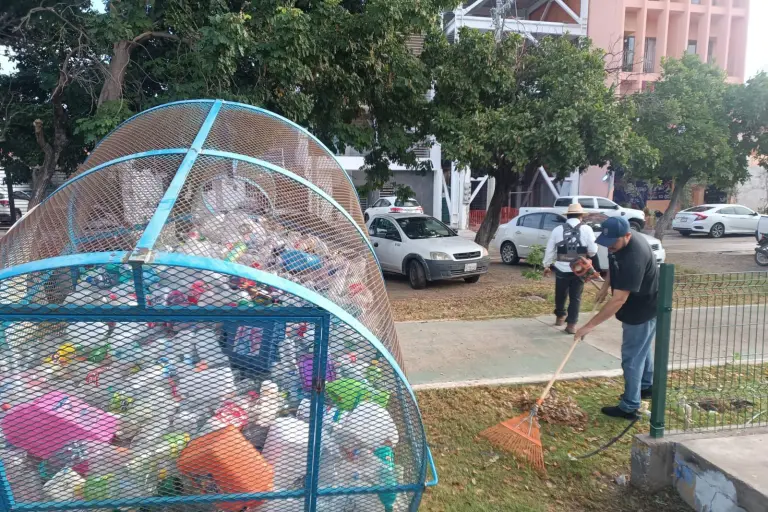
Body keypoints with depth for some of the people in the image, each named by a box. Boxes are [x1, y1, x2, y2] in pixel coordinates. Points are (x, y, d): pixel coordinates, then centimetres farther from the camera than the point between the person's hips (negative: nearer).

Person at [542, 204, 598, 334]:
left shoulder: (558, 230, -1)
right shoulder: (586, 229, -6)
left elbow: (550, 250, 5)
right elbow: (593, 251, -4)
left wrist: (546, 265, 16)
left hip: (561, 269, 2)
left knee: (561, 294, 19)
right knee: (575, 297, 8)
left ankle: (560, 317, 36)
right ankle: (571, 324, 7)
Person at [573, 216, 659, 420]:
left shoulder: (633, 257, -38)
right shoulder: (618, 243, -9)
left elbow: (619, 300, -39)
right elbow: (613, 265, 17)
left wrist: (590, 325, -38)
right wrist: (606, 285, 4)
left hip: (643, 310, -10)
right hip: (638, 306, 10)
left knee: (632, 357, -1)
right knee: (642, 349, 25)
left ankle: (629, 407, 10)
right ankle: (646, 386, 45)